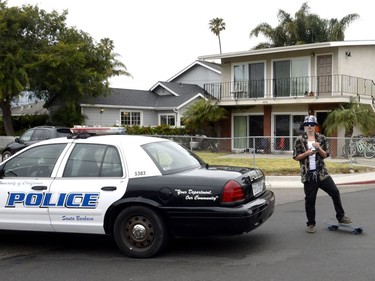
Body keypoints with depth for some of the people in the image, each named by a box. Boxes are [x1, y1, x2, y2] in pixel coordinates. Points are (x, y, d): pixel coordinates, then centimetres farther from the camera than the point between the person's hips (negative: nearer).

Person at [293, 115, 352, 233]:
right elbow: (296, 157, -1)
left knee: (335, 192, -1)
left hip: (322, 172, 2)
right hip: (308, 174, -2)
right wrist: (306, 153, -16)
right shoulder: (299, 140, -1)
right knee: (310, 199, 3)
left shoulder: (321, 138, 5)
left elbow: (325, 155, 4)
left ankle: (340, 216, 16)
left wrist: (319, 148, -14)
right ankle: (311, 224, 15)